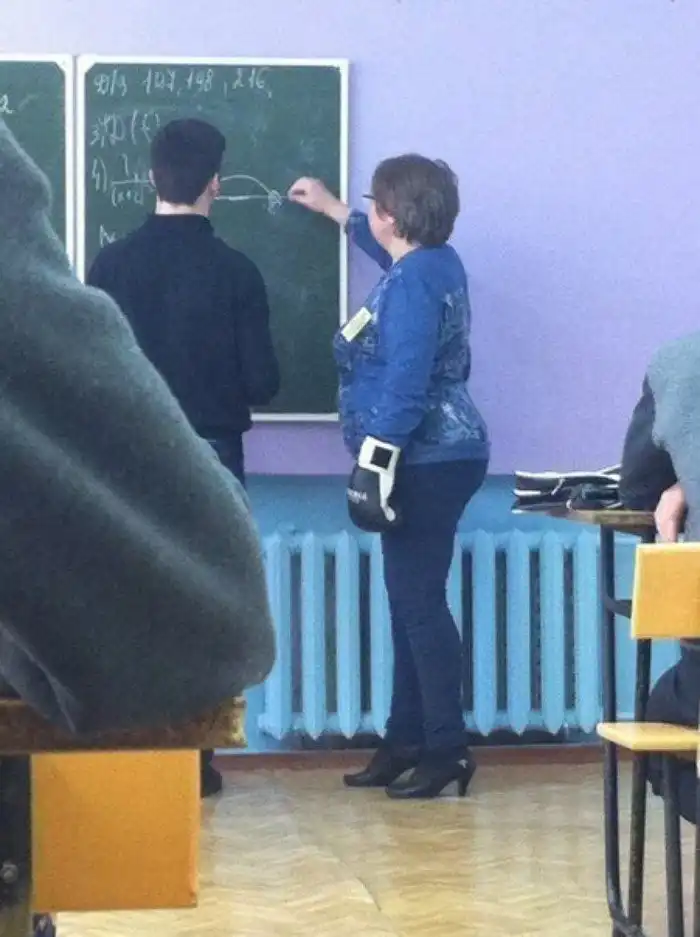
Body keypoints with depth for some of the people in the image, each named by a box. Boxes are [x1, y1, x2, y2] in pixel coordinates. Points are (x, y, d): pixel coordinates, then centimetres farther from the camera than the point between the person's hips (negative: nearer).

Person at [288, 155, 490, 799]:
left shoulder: (411, 284, -17)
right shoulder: (434, 261, 13)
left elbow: (405, 386, -25)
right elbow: (391, 248, 39)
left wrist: (375, 459, -24)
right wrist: (330, 208, 49)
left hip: (426, 463, -11)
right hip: (433, 459, 11)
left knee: (419, 604, -10)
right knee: (412, 602, 13)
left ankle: (447, 749, -9)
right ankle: (406, 740, 18)